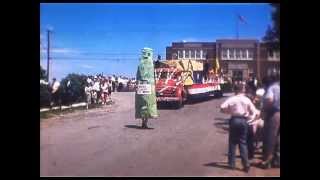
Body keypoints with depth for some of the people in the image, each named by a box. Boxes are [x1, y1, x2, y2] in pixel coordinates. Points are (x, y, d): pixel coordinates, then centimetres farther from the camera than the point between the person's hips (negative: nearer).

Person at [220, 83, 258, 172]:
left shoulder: (231, 99, -6)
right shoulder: (247, 100, -1)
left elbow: (222, 107, -11)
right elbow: (253, 111, 0)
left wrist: (229, 111, 4)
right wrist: (249, 118, 10)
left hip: (234, 120, -1)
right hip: (243, 121, 1)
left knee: (233, 142, 10)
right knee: (243, 142, 8)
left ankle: (232, 163, 14)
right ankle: (246, 164, 4)